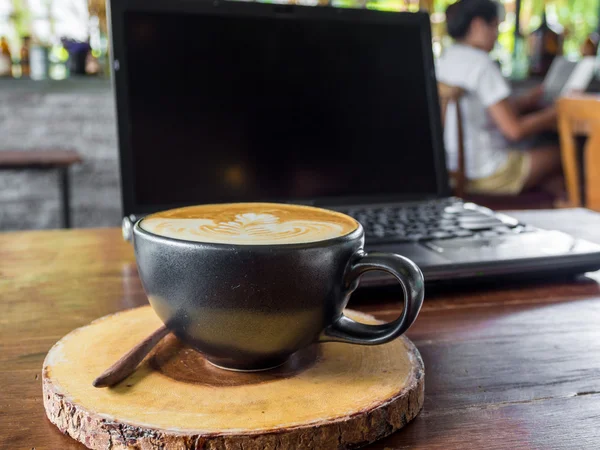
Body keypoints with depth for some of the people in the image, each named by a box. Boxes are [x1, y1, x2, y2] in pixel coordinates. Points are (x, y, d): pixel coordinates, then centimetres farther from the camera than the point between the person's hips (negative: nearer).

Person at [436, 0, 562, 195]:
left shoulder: (443, 61, 8)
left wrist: (528, 100, 15)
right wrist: (553, 115, -2)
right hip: (487, 174, -8)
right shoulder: (482, 64, -18)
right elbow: (514, 129, -18)